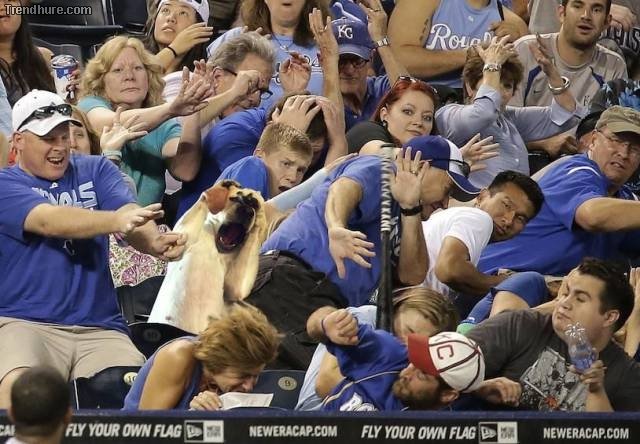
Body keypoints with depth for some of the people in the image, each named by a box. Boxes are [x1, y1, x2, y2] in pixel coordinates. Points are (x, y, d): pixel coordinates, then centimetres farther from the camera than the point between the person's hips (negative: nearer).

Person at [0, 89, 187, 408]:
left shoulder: (95, 170, 14)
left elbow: (130, 216, -5)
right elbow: (50, 221, -18)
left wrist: (154, 243, -30)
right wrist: (115, 221, -36)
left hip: (99, 328, 3)